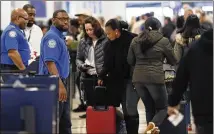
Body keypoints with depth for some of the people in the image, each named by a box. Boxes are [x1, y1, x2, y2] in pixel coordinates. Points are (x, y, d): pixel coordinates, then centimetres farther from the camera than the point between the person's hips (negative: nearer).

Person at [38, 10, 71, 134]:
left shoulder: (60, 37, 15)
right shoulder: (52, 37, -15)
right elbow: (50, 62, -24)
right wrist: (60, 85, -28)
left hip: (61, 82, 10)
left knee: (65, 123, 13)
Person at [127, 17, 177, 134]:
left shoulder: (135, 41, 10)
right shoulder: (163, 41, 0)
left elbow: (130, 61, 16)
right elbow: (173, 61, 10)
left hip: (138, 78, 4)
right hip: (155, 78, -4)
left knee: (149, 108, 17)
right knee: (162, 107, 7)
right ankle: (153, 124, -21)